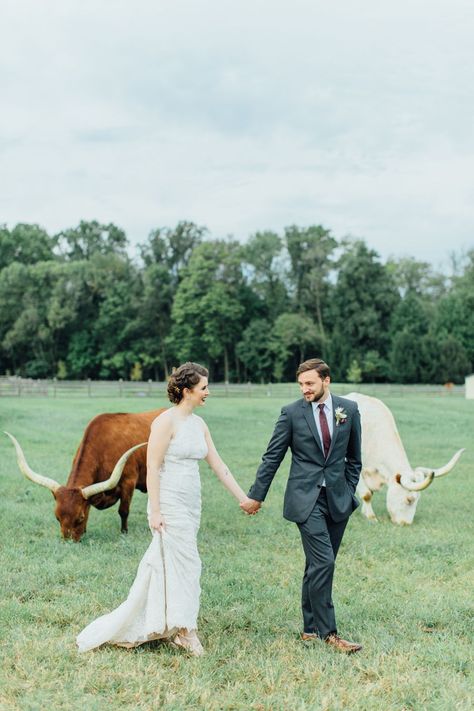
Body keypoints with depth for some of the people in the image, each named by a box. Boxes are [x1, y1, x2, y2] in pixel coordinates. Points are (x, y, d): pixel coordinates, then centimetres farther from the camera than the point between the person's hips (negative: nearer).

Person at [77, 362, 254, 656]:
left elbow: (218, 465, 13)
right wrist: (155, 511, -17)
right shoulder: (166, 421, -12)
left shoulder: (199, 424, 11)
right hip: (170, 504, -8)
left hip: (190, 505, 8)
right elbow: (152, 467, -14)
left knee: (162, 563, 12)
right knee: (185, 563, -3)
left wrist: (243, 497, 10)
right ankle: (185, 629, 11)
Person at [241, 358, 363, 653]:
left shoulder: (349, 409, 5)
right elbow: (272, 457, 1)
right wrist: (256, 496, 2)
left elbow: (354, 458, 14)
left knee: (320, 565, 10)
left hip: (337, 499, 3)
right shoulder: (292, 412, -3)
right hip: (306, 499, -3)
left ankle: (311, 628, 21)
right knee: (323, 562, -12)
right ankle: (328, 632, -5)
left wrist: (349, 493, 10)